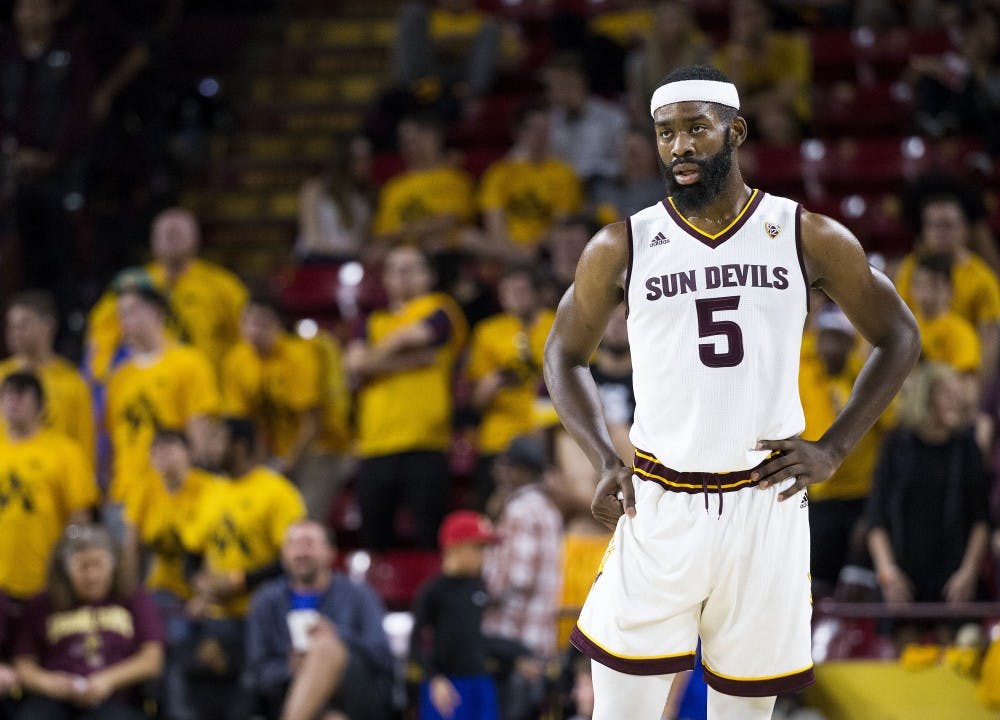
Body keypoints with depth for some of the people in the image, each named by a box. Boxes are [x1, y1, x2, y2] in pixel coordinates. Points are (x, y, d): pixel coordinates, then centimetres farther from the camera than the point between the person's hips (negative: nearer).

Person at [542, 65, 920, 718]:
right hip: (657, 510, 0)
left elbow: (899, 338, 10)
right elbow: (566, 354, 13)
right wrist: (605, 461, -2)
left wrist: (833, 449, 0)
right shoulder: (623, 247, 2)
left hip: (766, 503, 1)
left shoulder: (808, 238, 2)